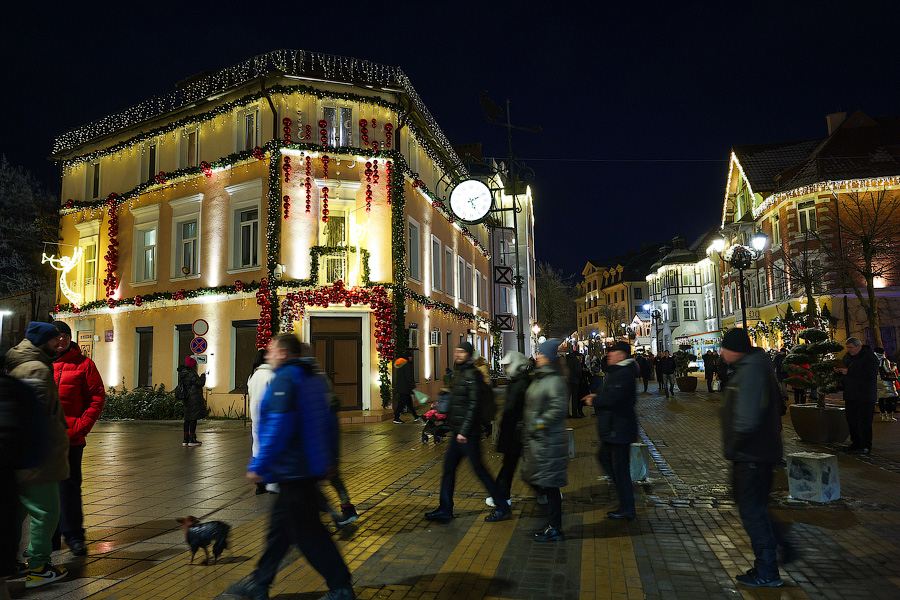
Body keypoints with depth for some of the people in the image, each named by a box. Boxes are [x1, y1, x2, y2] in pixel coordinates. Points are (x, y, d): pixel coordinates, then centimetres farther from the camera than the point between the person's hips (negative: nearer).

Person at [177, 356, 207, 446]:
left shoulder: (182, 374, 11)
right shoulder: (191, 374, -17)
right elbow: (200, 383, -18)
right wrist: (203, 376, -1)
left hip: (187, 399, 9)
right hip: (194, 399, -9)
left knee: (188, 419, 13)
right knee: (194, 418, -5)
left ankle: (185, 439, 16)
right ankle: (192, 440, -4)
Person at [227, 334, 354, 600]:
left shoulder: (284, 379, -16)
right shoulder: (314, 378, 13)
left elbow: (277, 428, -22)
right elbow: (328, 422, 17)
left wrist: (259, 466, -15)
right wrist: (327, 460, 23)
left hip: (293, 470, -10)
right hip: (312, 466, 10)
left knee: (307, 532, -1)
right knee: (280, 524, 18)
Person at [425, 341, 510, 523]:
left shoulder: (471, 375, -14)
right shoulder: (458, 373, 14)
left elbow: (474, 405, -20)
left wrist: (464, 431, -22)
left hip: (468, 433, -9)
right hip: (457, 432, 9)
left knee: (479, 469, -2)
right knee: (449, 468, 11)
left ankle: (503, 508, 10)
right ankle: (445, 510, 19)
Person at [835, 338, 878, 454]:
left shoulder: (869, 357, -12)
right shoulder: (847, 356, 14)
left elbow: (870, 375, -23)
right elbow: (843, 366, 28)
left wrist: (849, 372, -23)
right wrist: (838, 369, 3)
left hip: (865, 396, -8)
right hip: (850, 395, 8)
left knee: (865, 421, -5)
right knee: (851, 419, 12)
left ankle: (866, 446, 1)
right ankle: (856, 443, 22)